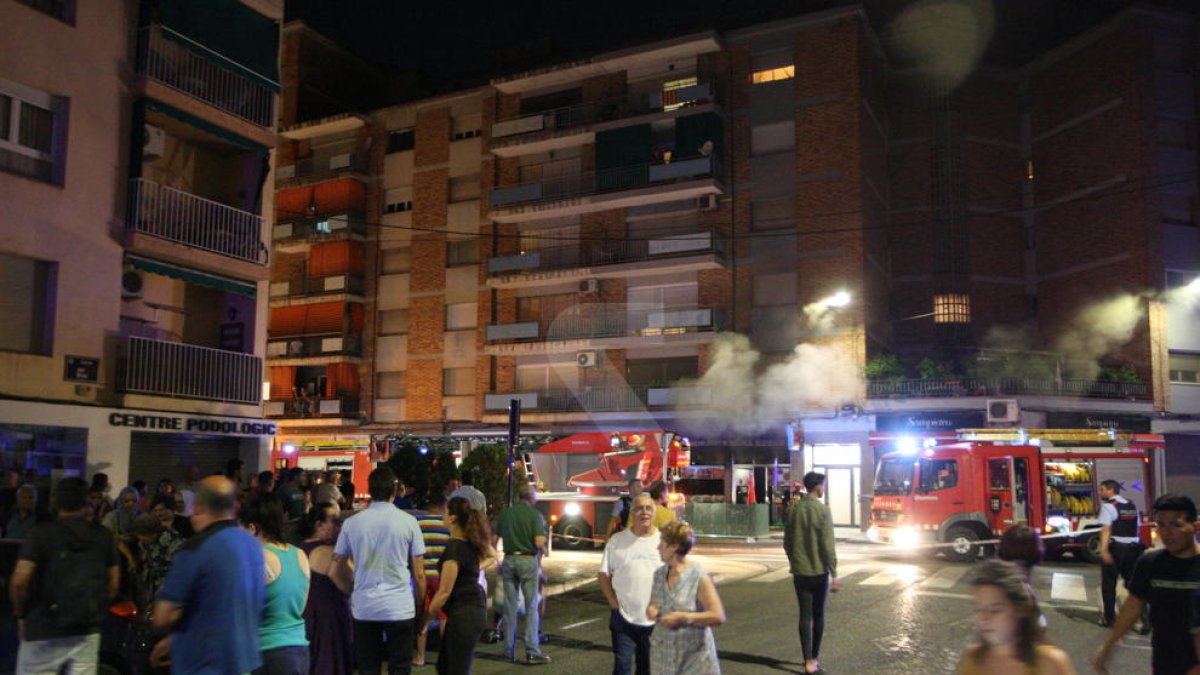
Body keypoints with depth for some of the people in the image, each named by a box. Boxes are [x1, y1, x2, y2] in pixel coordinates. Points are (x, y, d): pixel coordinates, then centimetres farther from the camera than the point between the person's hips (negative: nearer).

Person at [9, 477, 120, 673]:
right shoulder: (103, 536, 4)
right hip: (87, 633, 3)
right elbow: (113, 583, 7)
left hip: (44, 632, -3)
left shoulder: (41, 533, -6)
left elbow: (19, 581, -13)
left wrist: (20, 614, 2)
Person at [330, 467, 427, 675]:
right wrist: (420, 608, 8)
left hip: (363, 608, 2)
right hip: (400, 608, -2)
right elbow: (419, 574, -2)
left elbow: (336, 572, 5)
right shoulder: (408, 522, -3)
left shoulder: (352, 523, 2)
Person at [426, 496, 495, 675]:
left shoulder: (454, 547, -20)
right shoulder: (473, 541, 5)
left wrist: (426, 618, -8)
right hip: (476, 607, 9)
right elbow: (492, 555, 28)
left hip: (463, 613, -9)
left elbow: (444, 592, -18)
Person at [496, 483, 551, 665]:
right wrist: (542, 551, 6)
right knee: (531, 607, 2)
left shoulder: (506, 513, 7)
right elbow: (539, 542, -16)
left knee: (509, 606, 10)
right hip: (528, 560, -4)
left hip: (509, 560, 4)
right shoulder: (535, 514, -7)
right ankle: (532, 652, -1)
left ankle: (509, 651, 15)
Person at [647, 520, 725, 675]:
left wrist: (681, 617, -21)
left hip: (695, 656, -5)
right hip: (663, 655, 6)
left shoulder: (699, 577, -12)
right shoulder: (659, 574, 6)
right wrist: (651, 610, -5)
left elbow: (718, 617, -17)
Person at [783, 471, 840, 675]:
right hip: (819, 571, -3)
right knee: (818, 615, 11)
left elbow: (787, 542, 6)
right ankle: (814, 657, 21)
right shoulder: (822, 510, -13)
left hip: (799, 571, 3)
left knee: (805, 615, 5)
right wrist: (834, 574, -10)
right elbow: (828, 545, -15)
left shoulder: (793, 509, 1)